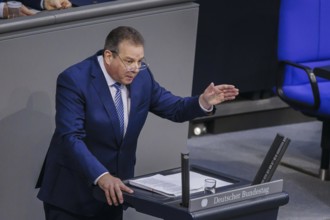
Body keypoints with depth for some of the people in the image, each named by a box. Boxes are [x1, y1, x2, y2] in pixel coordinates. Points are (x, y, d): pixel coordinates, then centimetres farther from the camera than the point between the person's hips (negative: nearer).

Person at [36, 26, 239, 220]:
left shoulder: (142, 76, -2)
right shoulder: (74, 80, -19)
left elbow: (173, 108, 9)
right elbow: (72, 138, -27)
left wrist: (204, 102, -12)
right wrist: (101, 176, -39)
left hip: (114, 186, 6)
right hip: (72, 189, -5)